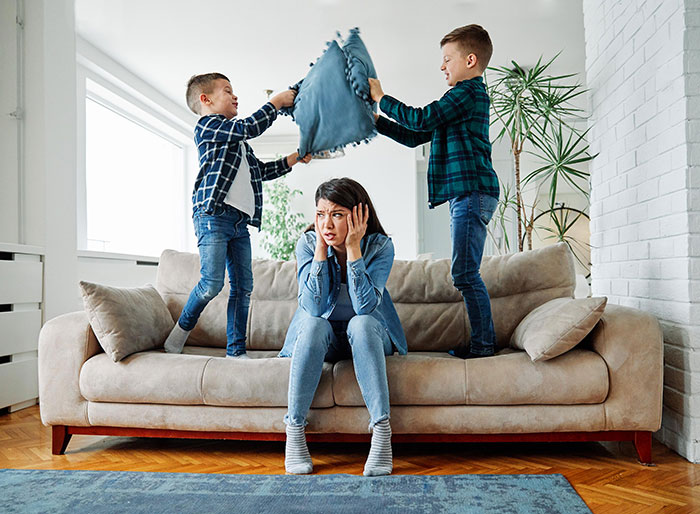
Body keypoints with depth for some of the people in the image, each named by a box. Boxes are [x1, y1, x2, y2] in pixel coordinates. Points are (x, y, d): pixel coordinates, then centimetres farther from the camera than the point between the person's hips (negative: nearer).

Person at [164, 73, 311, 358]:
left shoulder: (239, 140, 28)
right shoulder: (207, 126, 2)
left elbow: (261, 170, 33)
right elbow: (250, 127, -11)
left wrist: (293, 160, 24)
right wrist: (277, 101, 0)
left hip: (240, 221, 8)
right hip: (213, 216, -8)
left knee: (243, 287, 3)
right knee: (212, 283, -13)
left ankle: (236, 350, 8)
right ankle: (183, 327, 14)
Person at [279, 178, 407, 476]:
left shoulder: (380, 246, -16)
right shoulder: (308, 243, -14)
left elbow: (365, 306, -29)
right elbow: (314, 308, -25)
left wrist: (353, 248, -31)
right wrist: (321, 247, -27)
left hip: (367, 336, 0)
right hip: (321, 339, 1)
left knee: (362, 323, -34)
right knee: (313, 325, -33)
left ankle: (382, 430, -34)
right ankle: (294, 430, -26)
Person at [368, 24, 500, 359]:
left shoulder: (469, 92, -4)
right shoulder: (464, 98, 27)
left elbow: (420, 119, -14)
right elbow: (415, 137, 26)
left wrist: (381, 98, -1)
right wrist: (375, 121, 22)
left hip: (472, 191, -10)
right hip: (465, 194, 10)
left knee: (465, 274, -11)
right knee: (466, 274, 10)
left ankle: (483, 344, -5)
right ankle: (482, 341, 14)